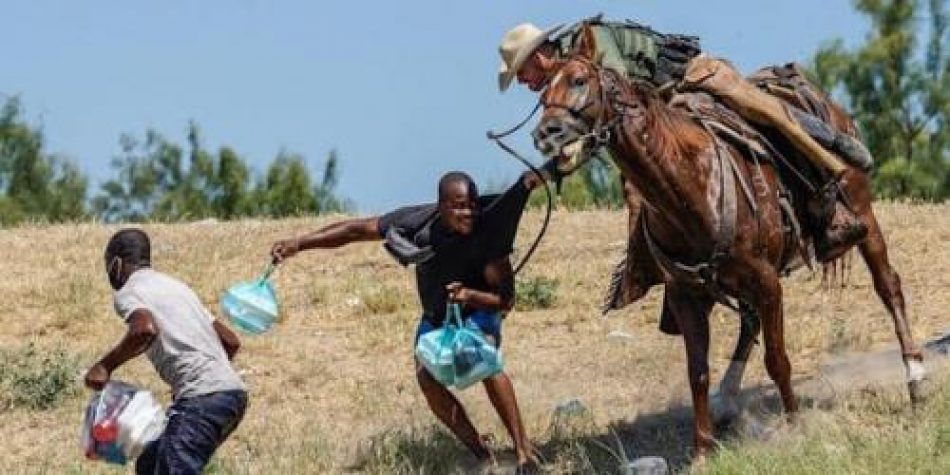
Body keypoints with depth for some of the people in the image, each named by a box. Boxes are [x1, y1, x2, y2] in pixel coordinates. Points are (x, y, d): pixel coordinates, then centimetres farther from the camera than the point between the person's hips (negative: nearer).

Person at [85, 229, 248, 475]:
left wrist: (105, 366, -10)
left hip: (202, 398, -9)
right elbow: (231, 341, 25)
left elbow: (146, 330, -22)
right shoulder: (176, 286, 26)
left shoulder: (126, 294, 2)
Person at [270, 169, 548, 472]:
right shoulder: (419, 223, -28)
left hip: (478, 308, -3)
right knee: (426, 376, -20)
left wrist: (469, 296, -46)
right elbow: (356, 230, -19)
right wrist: (299, 244, -25)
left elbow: (506, 299, -26)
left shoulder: (487, 229, -32)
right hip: (436, 315, 3)